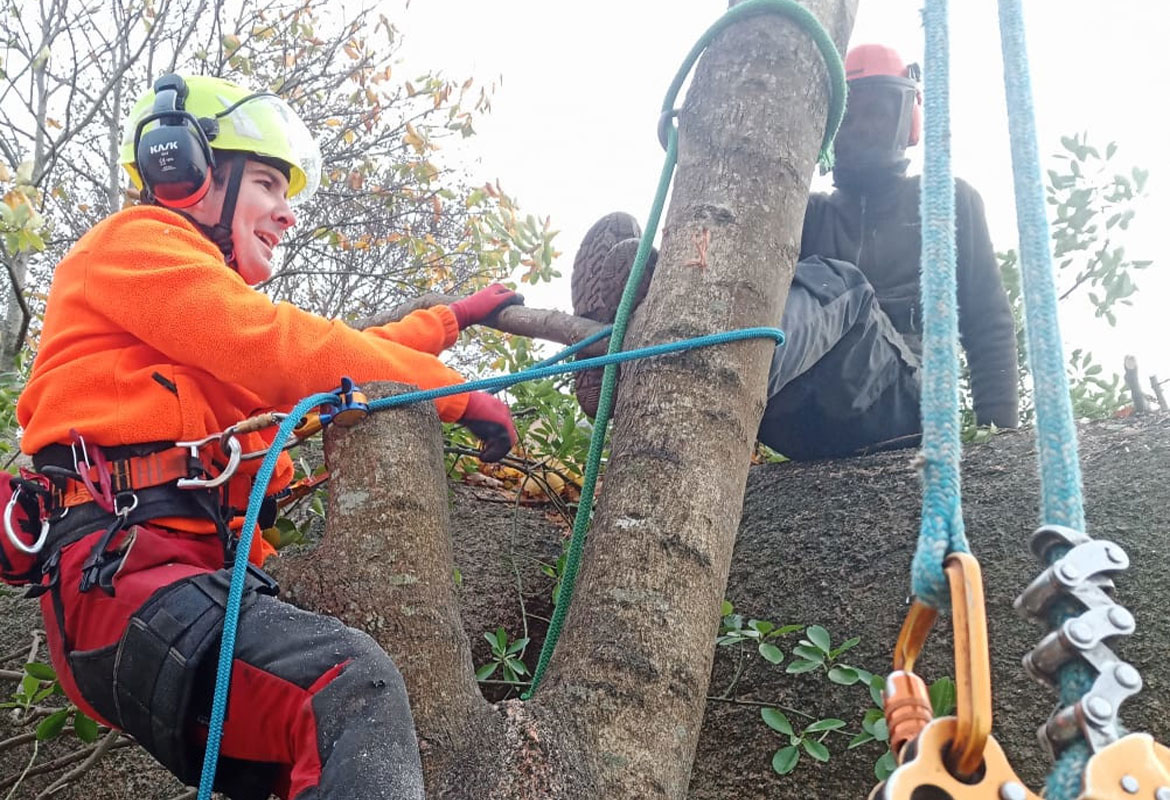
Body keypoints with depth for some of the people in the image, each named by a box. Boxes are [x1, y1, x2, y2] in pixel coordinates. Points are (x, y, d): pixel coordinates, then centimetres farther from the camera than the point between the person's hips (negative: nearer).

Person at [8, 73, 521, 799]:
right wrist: (463, 395, -1)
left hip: (211, 575, 10)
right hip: (125, 570, -10)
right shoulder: (137, 242, 4)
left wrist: (455, 318, 46)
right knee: (356, 686, -33)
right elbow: (295, 354, -8)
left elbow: (333, 359, 40)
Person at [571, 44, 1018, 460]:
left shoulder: (949, 202, 22)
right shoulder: (813, 215, 28)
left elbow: (989, 324, 15)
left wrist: (1002, 434, 1)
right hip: (807, 424, 2)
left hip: (898, 402, -2)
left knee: (832, 287, -33)